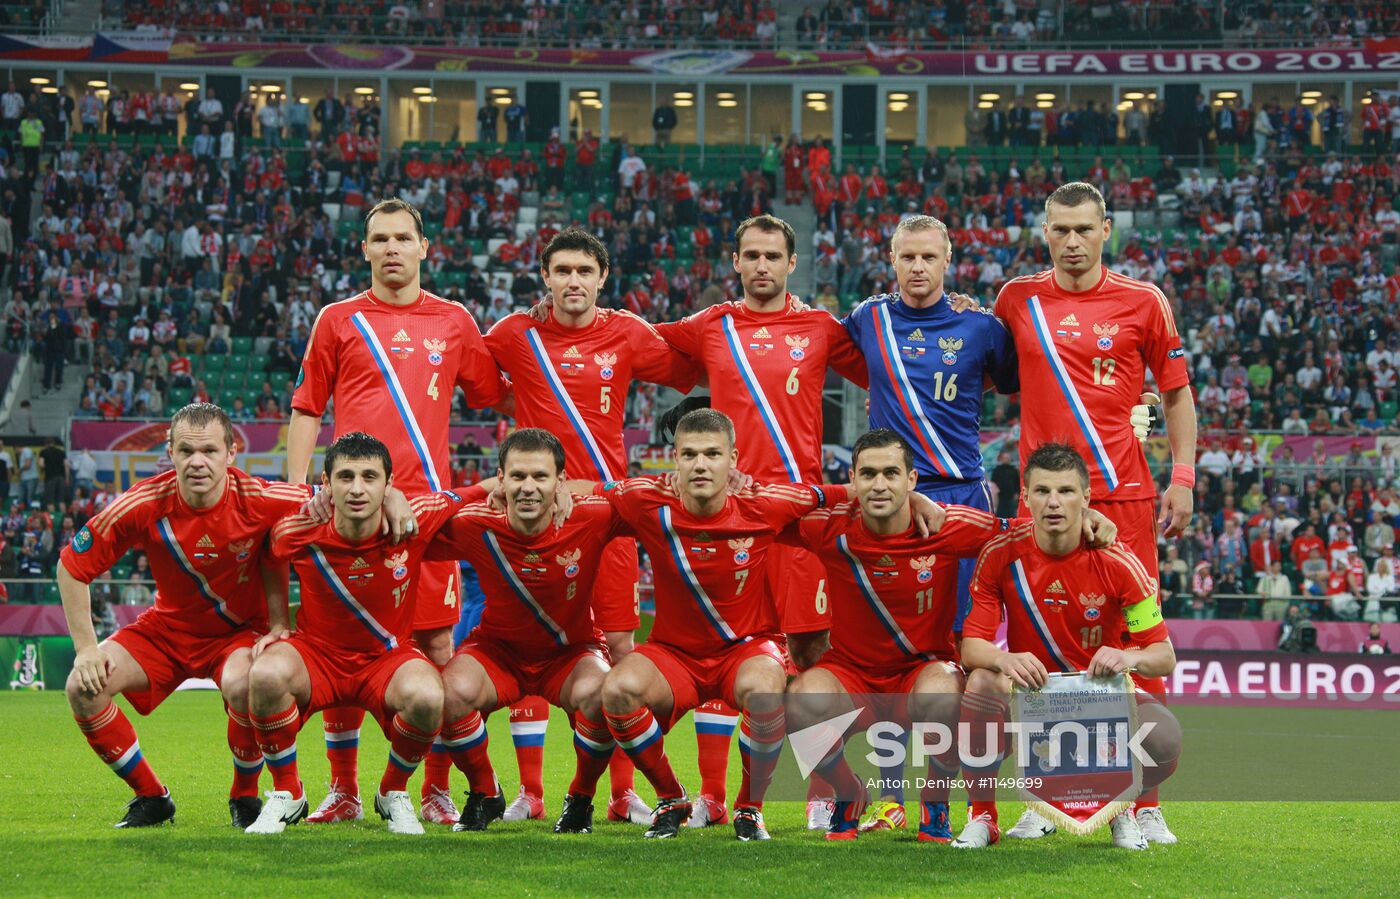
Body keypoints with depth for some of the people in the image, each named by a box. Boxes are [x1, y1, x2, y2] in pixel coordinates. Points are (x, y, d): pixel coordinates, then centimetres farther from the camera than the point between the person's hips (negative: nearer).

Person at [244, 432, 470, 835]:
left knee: (427, 697, -34)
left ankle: (393, 793, 0)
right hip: (316, 652, 0)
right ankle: (286, 795, -8)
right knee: (266, 674, -33)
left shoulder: (415, 519, -17)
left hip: (388, 656, 0)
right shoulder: (298, 530, -17)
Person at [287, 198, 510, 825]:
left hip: (427, 503, 0)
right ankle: (343, 789, 13)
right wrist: (296, 490, 3)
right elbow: (307, 409, 11)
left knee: (437, 645, -2)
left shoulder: (454, 322, 12)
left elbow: (495, 394, 21)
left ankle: (436, 790, 8)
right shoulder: (338, 320, 10)